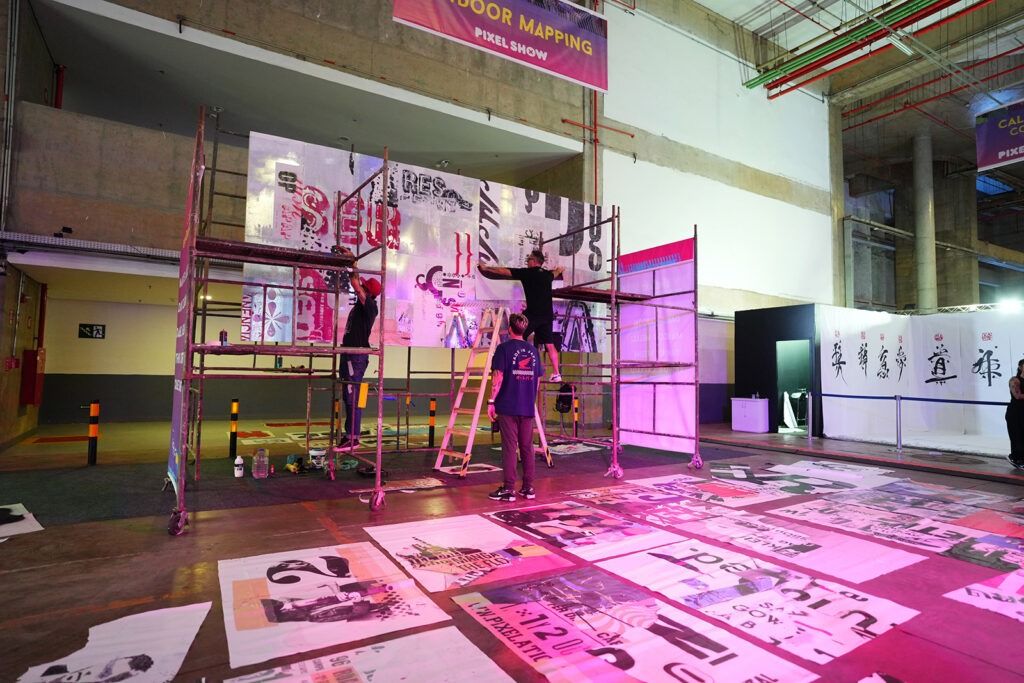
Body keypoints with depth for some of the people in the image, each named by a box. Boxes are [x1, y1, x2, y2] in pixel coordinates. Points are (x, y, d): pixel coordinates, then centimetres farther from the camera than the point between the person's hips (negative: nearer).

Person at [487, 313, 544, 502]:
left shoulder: (503, 348, -5)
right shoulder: (533, 350, 11)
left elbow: (498, 377, -12)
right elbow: (537, 379, 14)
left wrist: (491, 401, -9)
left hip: (507, 406, -4)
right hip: (528, 408, 5)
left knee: (509, 447, -1)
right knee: (527, 447, 10)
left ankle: (508, 489, 3)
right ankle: (528, 488, 16)